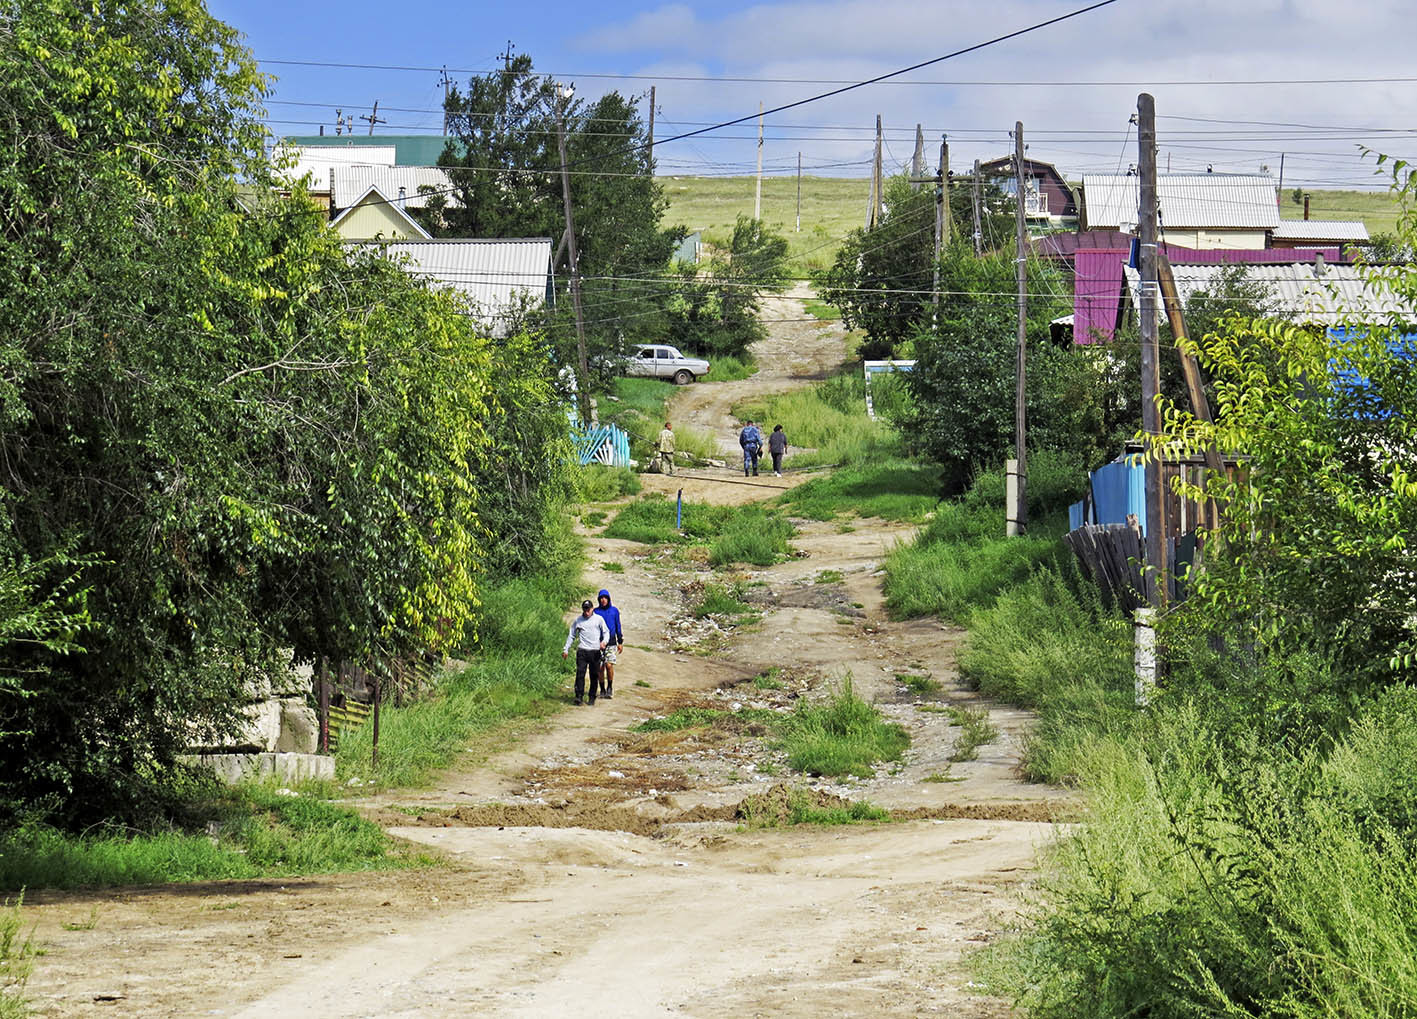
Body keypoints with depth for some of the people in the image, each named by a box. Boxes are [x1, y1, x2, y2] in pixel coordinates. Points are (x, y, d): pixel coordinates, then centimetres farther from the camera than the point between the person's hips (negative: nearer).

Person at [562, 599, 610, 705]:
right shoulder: (578, 620, 9)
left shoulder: (598, 619, 5)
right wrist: (566, 649, 12)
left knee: (594, 675, 3)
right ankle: (579, 696, -12)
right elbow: (571, 635, 16)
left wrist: (604, 641, -13)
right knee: (580, 673, -11)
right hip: (582, 651, 0)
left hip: (595, 651, 0)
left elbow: (606, 632, 7)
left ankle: (592, 697, 12)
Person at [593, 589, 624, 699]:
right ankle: (602, 690, 12)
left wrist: (620, 642, 8)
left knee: (609, 665, -15)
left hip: (611, 642, -1)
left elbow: (618, 627, 11)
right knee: (600, 667, 0)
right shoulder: (596, 611, 4)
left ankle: (610, 687, 3)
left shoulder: (614, 611, 6)